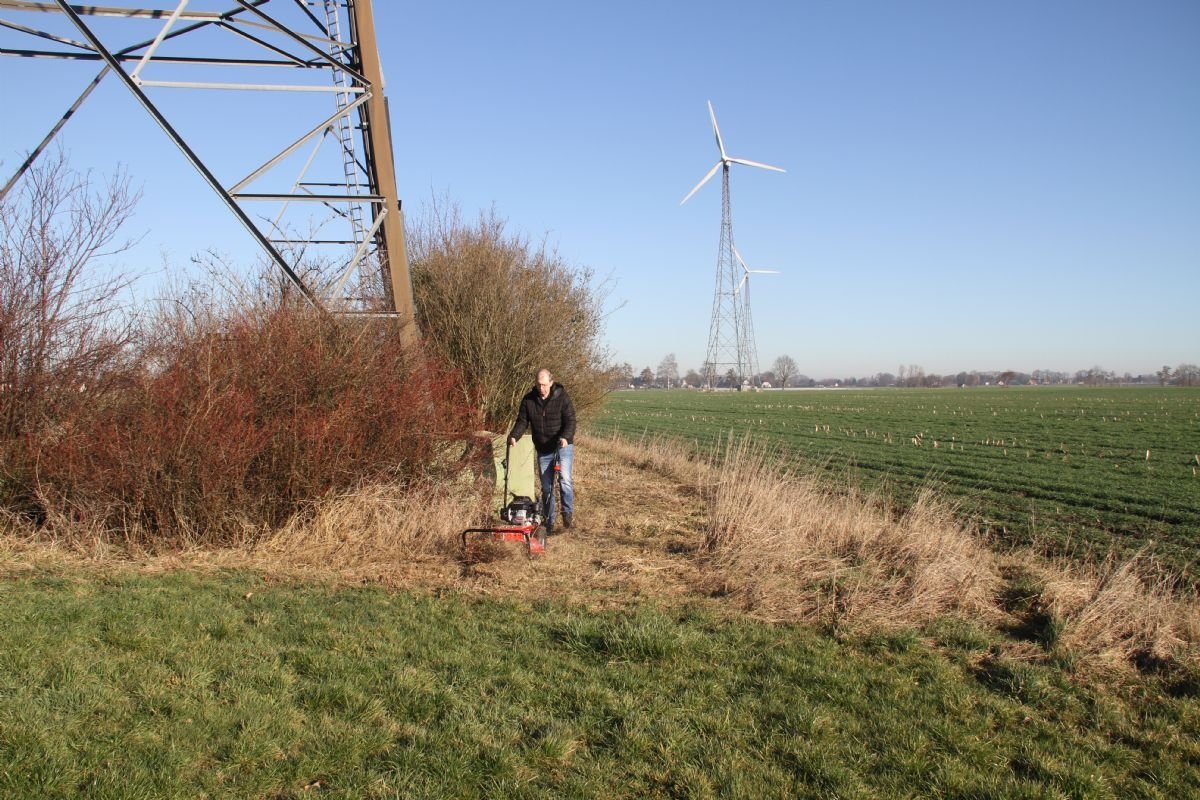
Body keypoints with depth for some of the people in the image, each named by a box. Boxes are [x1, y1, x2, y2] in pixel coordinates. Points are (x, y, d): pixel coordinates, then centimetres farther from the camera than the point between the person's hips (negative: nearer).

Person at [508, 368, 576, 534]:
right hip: (543, 449, 4)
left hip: (563, 446, -4)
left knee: (565, 478, -23)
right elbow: (522, 421, 1)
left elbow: (570, 420, -15)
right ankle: (548, 523, 16)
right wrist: (514, 436, -18)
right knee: (546, 487, 8)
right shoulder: (528, 400, -1)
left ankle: (568, 512, -7)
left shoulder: (562, 397, -11)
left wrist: (566, 437, -33)